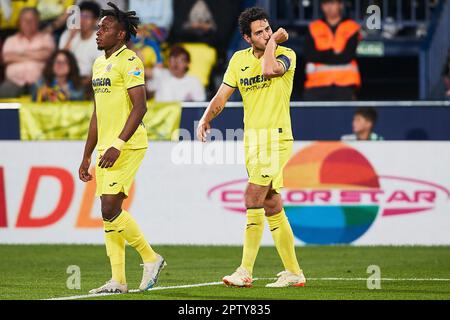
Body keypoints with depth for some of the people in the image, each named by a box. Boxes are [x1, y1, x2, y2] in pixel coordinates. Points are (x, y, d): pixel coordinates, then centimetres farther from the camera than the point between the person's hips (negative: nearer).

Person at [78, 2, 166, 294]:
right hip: (107, 149, 9)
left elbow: (140, 106, -18)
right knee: (109, 213, 6)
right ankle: (118, 281, 8)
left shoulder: (129, 61, -10)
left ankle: (151, 258, 2)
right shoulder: (99, 64, 18)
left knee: (110, 209, -14)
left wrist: (118, 144, -25)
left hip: (127, 147, -9)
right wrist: (87, 156, 22)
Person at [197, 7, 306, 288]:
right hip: (252, 139, 6)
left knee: (253, 198, -16)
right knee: (272, 206, 9)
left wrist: (274, 41, -15)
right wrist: (206, 119, -5)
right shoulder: (239, 59, 8)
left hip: (277, 138, -6)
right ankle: (293, 273, 17)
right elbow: (222, 96, 10)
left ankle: (246, 271, -15)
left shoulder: (286, 54, -8)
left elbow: (269, 69, -30)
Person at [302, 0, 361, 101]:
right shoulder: (313, 28, 12)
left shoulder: (352, 28, 7)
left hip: (344, 84, -1)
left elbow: (347, 56, -5)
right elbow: (308, 55, 0)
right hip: (317, 83, 1)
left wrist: (321, 55, -3)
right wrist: (334, 53, -6)